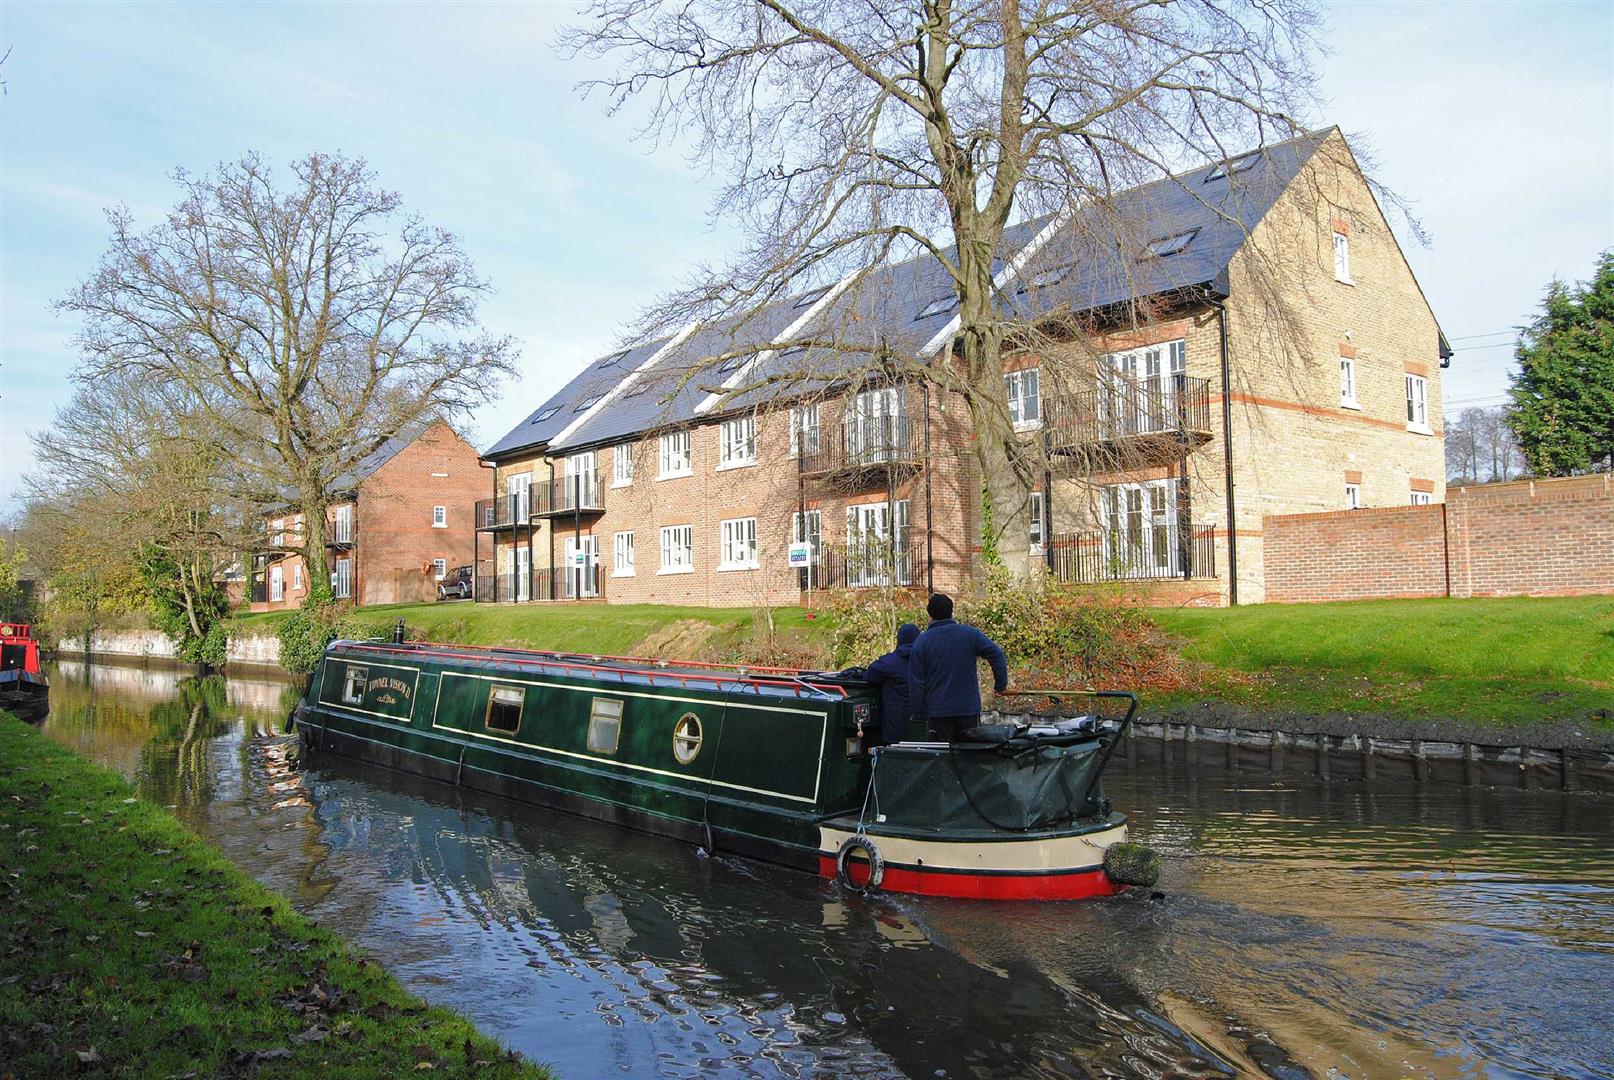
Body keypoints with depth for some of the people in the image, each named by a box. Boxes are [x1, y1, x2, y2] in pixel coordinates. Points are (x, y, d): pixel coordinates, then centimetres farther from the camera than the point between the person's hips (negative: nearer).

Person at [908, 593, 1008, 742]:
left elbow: (916, 684, -3)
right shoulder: (970, 633, 1)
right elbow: (997, 655, -4)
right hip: (969, 708, 1)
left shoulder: (921, 642, -2)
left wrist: (919, 715, 3)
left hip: (938, 713, -1)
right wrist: (1000, 685, 6)